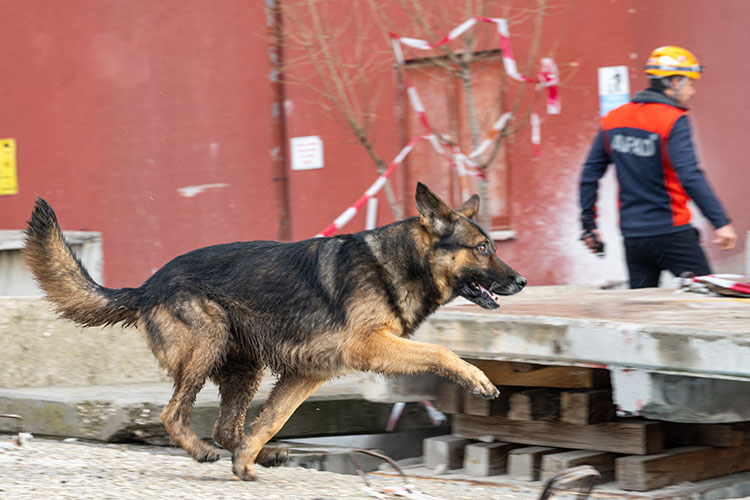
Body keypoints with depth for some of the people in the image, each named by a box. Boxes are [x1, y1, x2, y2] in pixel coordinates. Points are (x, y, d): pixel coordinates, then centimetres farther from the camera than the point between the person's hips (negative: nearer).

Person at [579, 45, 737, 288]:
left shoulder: (613, 119, 9)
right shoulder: (673, 121, -12)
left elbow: (589, 175, 11)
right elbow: (690, 176, -24)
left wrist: (589, 225, 19)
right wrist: (720, 222, -26)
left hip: (632, 238, 6)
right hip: (671, 232, -6)